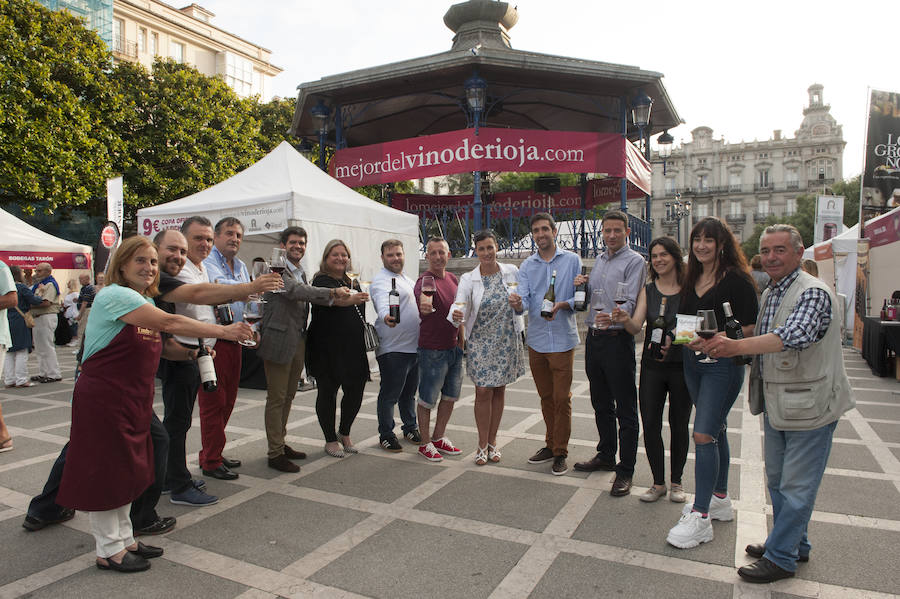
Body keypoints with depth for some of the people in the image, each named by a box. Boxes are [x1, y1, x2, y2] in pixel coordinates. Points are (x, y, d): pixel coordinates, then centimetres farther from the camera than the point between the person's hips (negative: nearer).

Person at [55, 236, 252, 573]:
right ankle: (108, 551, 17)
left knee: (125, 470, 17)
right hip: (103, 398, -9)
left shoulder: (146, 302, 12)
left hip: (132, 400, 9)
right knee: (105, 472, 3)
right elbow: (170, 323, -30)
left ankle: (124, 540, 31)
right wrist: (224, 331, -32)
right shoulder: (115, 295, -18)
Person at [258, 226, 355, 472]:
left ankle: (280, 443, 29)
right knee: (276, 398, -1)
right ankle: (275, 453, 8)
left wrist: (335, 299, 2)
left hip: (298, 342, 9)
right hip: (279, 341, -9)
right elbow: (294, 290, -26)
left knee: (287, 396, 17)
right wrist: (332, 293, -31)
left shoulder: (301, 272, 17)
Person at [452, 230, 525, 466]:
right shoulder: (468, 279, -6)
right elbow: (460, 309, -19)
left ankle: (492, 441, 25)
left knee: (499, 390, 10)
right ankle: (482, 445, 14)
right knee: (483, 392, -2)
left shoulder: (512, 272, 0)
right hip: (480, 342, -2)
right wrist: (456, 316, -39)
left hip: (507, 342, 2)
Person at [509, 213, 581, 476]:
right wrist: (517, 303, -28)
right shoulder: (527, 266, 7)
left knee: (562, 398, 0)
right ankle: (550, 444, 31)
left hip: (562, 340, -3)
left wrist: (563, 304, -21)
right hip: (536, 340, 3)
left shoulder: (572, 260, 0)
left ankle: (561, 452, 14)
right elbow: (524, 302, -5)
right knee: (546, 397, 16)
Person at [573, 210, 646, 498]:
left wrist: (612, 317, -37)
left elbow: (630, 302, -20)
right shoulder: (599, 260, 17)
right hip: (594, 338, 8)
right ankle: (605, 455, 33)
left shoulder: (634, 261, -6)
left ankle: (625, 471, 8)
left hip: (617, 339, -7)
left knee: (625, 408, 0)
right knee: (601, 404, 18)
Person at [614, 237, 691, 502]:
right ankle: (658, 483, 19)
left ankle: (676, 481, 27)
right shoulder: (648, 290, 5)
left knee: (679, 425, 10)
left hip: (682, 364, -2)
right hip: (652, 365, 2)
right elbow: (636, 327, -4)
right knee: (650, 424, 2)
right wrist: (625, 320, -26)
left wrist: (672, 340, -25)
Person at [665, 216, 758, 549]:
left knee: (704, 435, -11)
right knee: (715, 431, 17)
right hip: (692, 362, 7)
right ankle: (720, 500, 30)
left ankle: (700, 516, -4)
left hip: (723, 365, -7)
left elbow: (749, 330, -13)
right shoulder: (692, 279, 10)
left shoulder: (736, 279, -11)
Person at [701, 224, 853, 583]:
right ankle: (794, 544, 37)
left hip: (809, 406, -9)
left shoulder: (813, 293, -18)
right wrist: (723, 345, 4)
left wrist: (737, 346, -48)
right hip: (776, 405, 9)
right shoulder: (769, 294, 11)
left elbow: (794, 335, -36)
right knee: (777, 481, 20)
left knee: (795, 487, 3)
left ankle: (781, 558, 17)